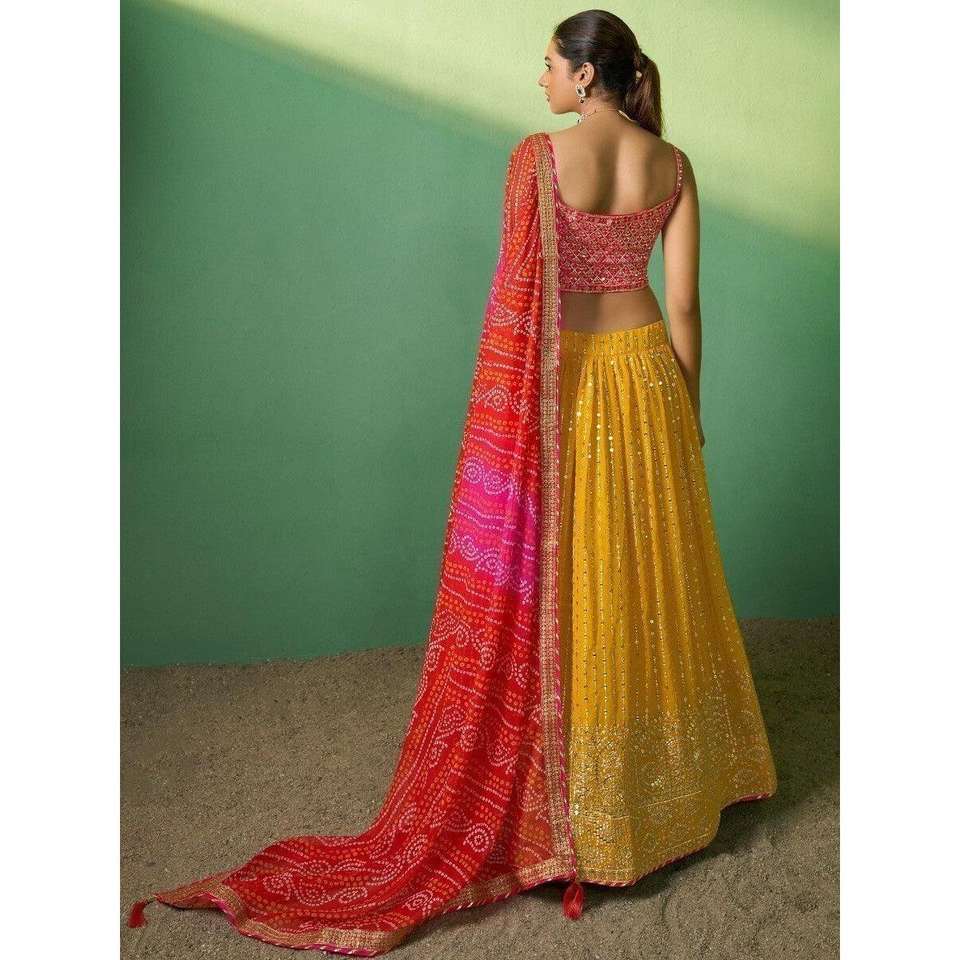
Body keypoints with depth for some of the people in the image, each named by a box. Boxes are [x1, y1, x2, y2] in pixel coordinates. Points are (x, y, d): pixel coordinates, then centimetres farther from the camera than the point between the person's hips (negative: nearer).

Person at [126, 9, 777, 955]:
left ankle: (562, 800, 17)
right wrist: (688, 411, 10)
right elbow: (682, 302, 1)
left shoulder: (537, 156, -11)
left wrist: (507, 415, -5)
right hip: (646, 372, 4)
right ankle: (674, 776, 32)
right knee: (653, 575, 16)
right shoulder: (673, 164, 1)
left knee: (551, 585, 5)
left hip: (562, 382, -4)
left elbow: (519, 294, -12)